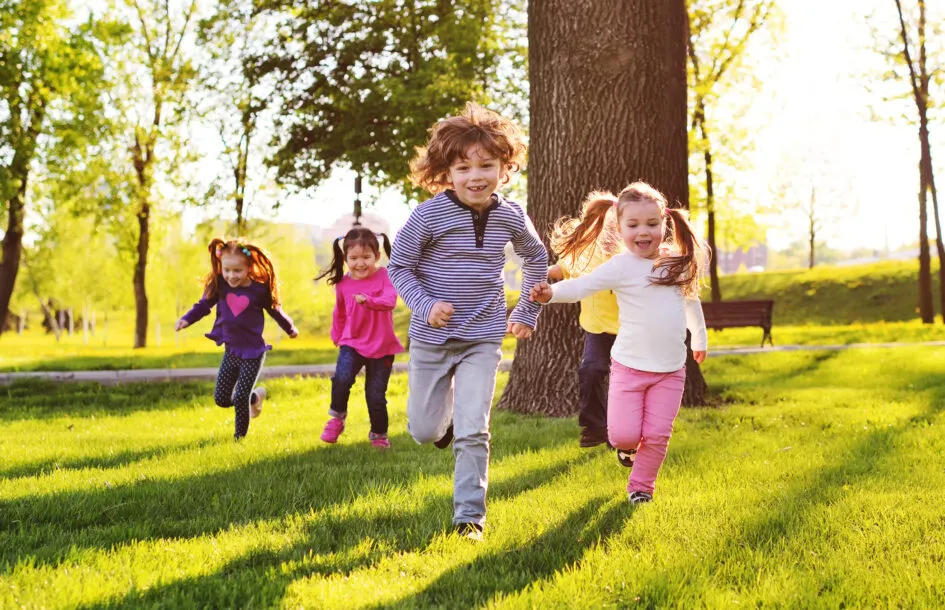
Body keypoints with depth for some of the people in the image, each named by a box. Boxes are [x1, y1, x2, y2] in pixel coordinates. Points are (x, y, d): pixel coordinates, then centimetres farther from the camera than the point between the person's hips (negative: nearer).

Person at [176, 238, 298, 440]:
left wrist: (290, 329, 21)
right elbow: (204, 305, 4)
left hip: (253, 352, -4)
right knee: (221, 399, 6)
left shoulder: (259, 290, -13)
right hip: (231, 350, 4)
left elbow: (275, 310, 4)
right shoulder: (220, 285, -6)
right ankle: (255, 397, 33)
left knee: (240, 398, -10)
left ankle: (240, 436, 14)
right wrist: (186, 319, -15)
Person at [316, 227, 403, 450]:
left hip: (382, 347, -2)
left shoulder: (384, 276, -11)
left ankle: (379, 435, 30)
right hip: (352, 344, 2)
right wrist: (337, 337, 22)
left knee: (376, 396, 5)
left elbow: (390, 301, -30)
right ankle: (337, 417, 0)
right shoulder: (342, 284, -1)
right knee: (341, 378, -25)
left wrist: (368, 301, -46)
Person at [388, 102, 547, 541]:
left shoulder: (510, 217, -4)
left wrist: (526, 313, 16)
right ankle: (445, 416, 46)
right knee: (423, 432, 11)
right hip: (432, 338, 0)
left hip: (483, 339, 1)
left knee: (473, 432, -8)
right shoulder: (430, 215, -14)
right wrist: (425, 305, -19)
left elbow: (536, 259, 16)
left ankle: (469, 516, 3)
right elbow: (398, 266, -5)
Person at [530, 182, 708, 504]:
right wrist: (551, 293, -41)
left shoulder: (679, 264, 4)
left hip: (670, 369, 3)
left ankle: (641, 485, 22)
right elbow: (582, 285, -21)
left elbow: (691, 301, 22)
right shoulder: (620, 266, -11)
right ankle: (628, 443, 30)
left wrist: (700, 338, 36)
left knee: (657, 435, -1)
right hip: (629, 366, -3)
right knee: (623, 434, -6)